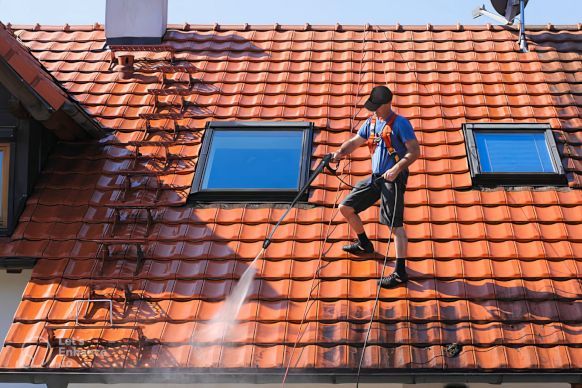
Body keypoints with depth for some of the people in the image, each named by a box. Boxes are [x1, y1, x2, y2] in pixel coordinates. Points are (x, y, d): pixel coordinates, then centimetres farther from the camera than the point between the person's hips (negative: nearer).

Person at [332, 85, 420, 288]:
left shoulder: (400, 123, -9)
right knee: (346, 207, 12)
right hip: (375, 177, 8)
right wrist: (340, 153, -4)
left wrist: (397, 168, -28)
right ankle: (364, 244, 34)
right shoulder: (371, 122, 13)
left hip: (393, 178, -8)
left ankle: (400, 272, -9)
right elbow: (355, 142, 17)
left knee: (395, 224, -12)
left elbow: (415, 151, -15)